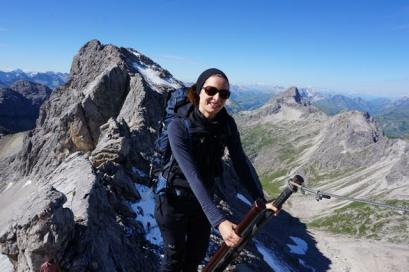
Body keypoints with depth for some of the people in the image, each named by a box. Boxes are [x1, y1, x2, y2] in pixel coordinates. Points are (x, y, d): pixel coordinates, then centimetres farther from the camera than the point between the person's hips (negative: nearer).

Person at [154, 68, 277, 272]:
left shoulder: (227, 123, -12)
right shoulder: (179, 126, -28)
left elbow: (240, 163, -9)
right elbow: (192, 175, -34)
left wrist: (260, 200, -18)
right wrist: (218, 221, -41)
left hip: (203, 196, 5)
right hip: (174, 198, -4)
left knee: (197, 255, 20)